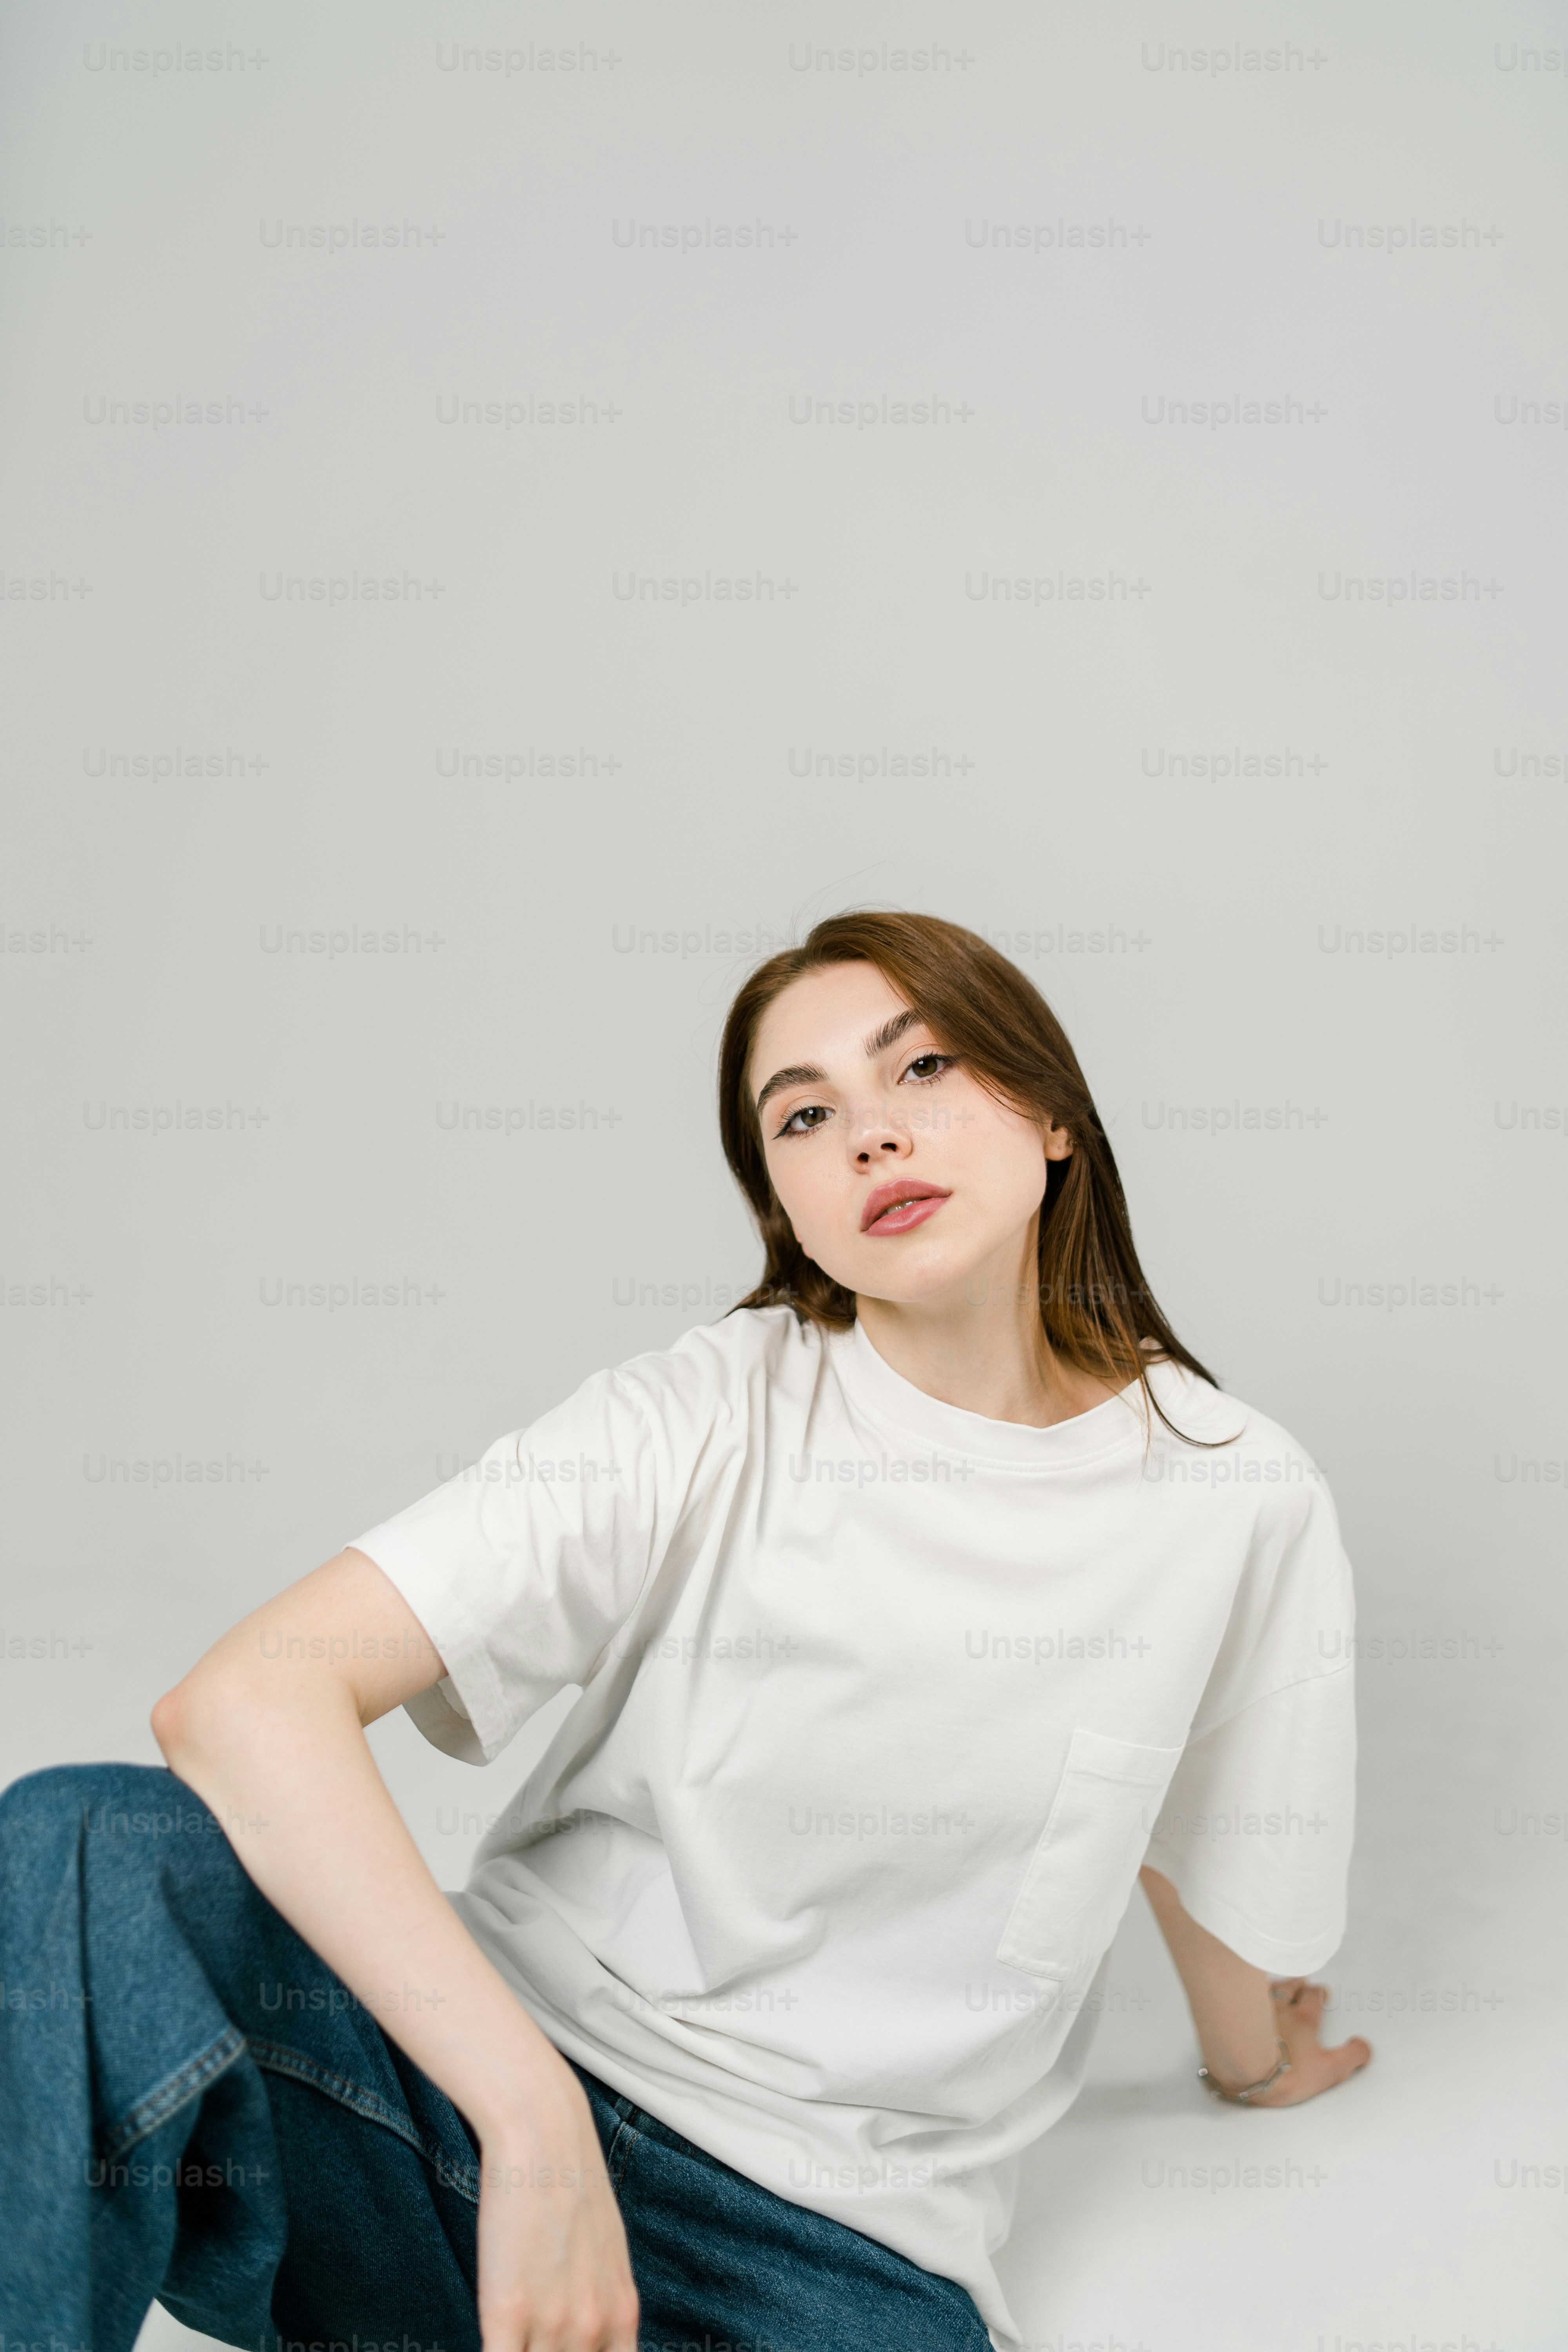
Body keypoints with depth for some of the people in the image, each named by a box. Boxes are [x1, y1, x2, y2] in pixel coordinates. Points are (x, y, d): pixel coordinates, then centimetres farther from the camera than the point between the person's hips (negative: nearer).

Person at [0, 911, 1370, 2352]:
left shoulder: (1244, 1505, -4)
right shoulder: (706, 1425, -10)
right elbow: (245, 1698, -20)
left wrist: (1251, 2063, 34)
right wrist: (534, 2126, -27)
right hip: (490, 2091, -1)